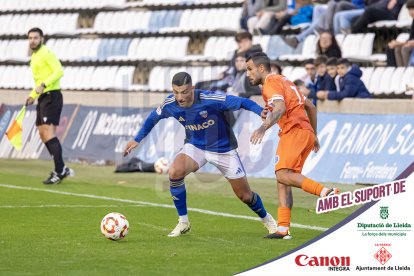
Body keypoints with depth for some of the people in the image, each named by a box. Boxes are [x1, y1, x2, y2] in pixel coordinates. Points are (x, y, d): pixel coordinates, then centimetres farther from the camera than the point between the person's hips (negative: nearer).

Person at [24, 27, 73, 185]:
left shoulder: (46, 53, -10)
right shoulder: (34, 57, 19)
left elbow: (59, 71, -22)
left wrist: (43, 85, -30)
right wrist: (33, 96, 21)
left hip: (52, 96, -10)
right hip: (43, 98, 10)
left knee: (48, 133, -16)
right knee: (43, 134, 7)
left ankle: (60, 171, -17)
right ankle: (62, 169, 10)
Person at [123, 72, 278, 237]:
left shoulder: (210, 100, -30)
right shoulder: (169, 104, -17)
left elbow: (242, 103, -26)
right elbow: (153, 118, 5)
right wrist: (137, 140, 10)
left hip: (223, 149, -2)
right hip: (195, 147, 3)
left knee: (244, 195, 4)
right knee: (174, 172, -28)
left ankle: (266, 219, 38)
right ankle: (183, 222, -11)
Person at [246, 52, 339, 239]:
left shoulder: (270, 83, -4)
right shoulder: (283, 81, 27)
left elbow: (280, 108, -24)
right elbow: (310, 107, 30)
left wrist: (264, 127, -37)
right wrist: (314, 135, 34)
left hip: (294, 131, -10)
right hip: (306, 132, 10)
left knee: (283, 175, -22)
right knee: (283, 181, 6)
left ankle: (326, 192, -33)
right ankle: (283, 229, -1)